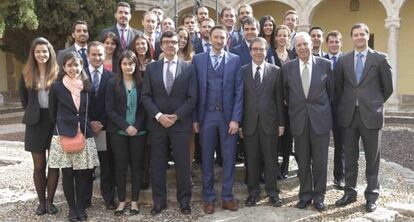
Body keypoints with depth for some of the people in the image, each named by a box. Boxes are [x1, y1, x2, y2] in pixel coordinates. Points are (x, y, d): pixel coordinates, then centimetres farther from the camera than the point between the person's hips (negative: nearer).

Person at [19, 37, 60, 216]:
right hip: (35, 123, 2)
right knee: (39, 165, 7)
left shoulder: (58, 72, -4)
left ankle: (50, 201, 15)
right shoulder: (27, 73, 3)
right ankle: (41, 201, 18)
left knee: (54, 164, 3)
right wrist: (31, 113, 11)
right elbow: (23, 97, 16)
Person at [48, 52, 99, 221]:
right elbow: (52, 112, 6)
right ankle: (72, 208, 17)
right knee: (67, 174, 3)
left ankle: (81, 207, 18)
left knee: (83, 174, 4)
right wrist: (62, 127, 7)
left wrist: (85, 127, 10)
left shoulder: (87, 86, 7)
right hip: (64, 136, -2)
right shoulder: (57, 87, -2)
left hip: (84, 136, 2)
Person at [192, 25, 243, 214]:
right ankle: (209, 198, 21)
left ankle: (227, 197, 20)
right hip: (206, 115, 0)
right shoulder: (198, 59, 4)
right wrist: (195, 118, -1)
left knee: (229, 158, 7)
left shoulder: (235, 60, 2)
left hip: (228, 116, 0)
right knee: (207, 158, 8)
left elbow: (239, 91, -1)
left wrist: (235, 118, -8)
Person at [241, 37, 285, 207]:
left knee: (270, 159, 6)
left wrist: (281, 123, 0)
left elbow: (279, 99, 3)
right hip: (249, 122, 1)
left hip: (269, 121, 0)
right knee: (251, 159, 8)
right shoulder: (242, 71, 4)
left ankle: (272, 192, 19)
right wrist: (239, 123, -1)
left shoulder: (275, 71, 3)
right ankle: (253, 191, 21)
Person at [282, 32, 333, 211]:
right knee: (303, 161, 9)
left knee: (320, 160, 6)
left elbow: (331, 90, 9)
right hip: (299, 120, 1)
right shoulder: (287, 68, 1)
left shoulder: (325, 64, -1)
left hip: (320, 120, -1)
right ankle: (305, 194, 23)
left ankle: (319, 195, 21)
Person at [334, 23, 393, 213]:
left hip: (370, 114, -2)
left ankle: (371, 196, 17)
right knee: (350, 157, 10)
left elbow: (388, 87, 6)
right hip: (348, 114, 2)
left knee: (372, 158, 6)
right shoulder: (343, 60, 7)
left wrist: (376, 103, 11)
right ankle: (350, 192, 21)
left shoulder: (380, 58, 0)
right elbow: (338, 86, 16)